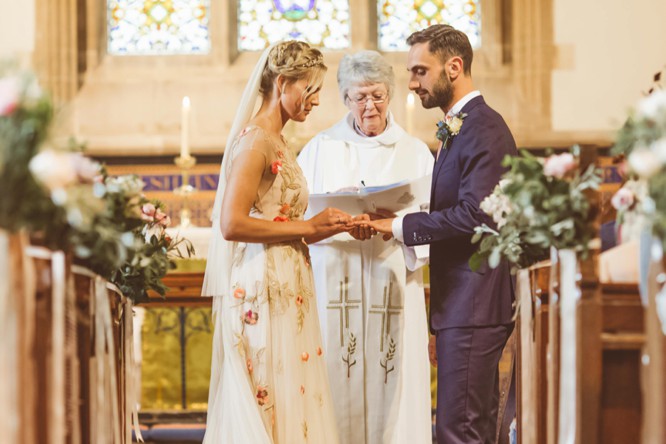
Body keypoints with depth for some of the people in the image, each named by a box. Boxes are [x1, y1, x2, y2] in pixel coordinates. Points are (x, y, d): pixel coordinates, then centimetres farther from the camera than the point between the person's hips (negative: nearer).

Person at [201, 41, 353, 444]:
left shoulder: (277, 142, 16)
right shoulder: (255, 140, -12)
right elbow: (232, 224, -21)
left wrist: (325, 228, 5)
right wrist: (308, 227, -15)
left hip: (287, 294, 9)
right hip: (264, 293, -9)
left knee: (293, 406, 10)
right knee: (270, 407, -5)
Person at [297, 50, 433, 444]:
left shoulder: (414, 152, 11)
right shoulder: (322, 148, 12)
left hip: (393, 285, 0)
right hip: (334, 284, 0)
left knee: (392, 390, -3)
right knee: (338, 388, -4)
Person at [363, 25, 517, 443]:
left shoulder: (484, 128, -14)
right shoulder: (458, 128, 19)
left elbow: (476, 213, -23)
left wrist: (401, 225, -17)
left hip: (474, 303, -10)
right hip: (463, 302, 10)